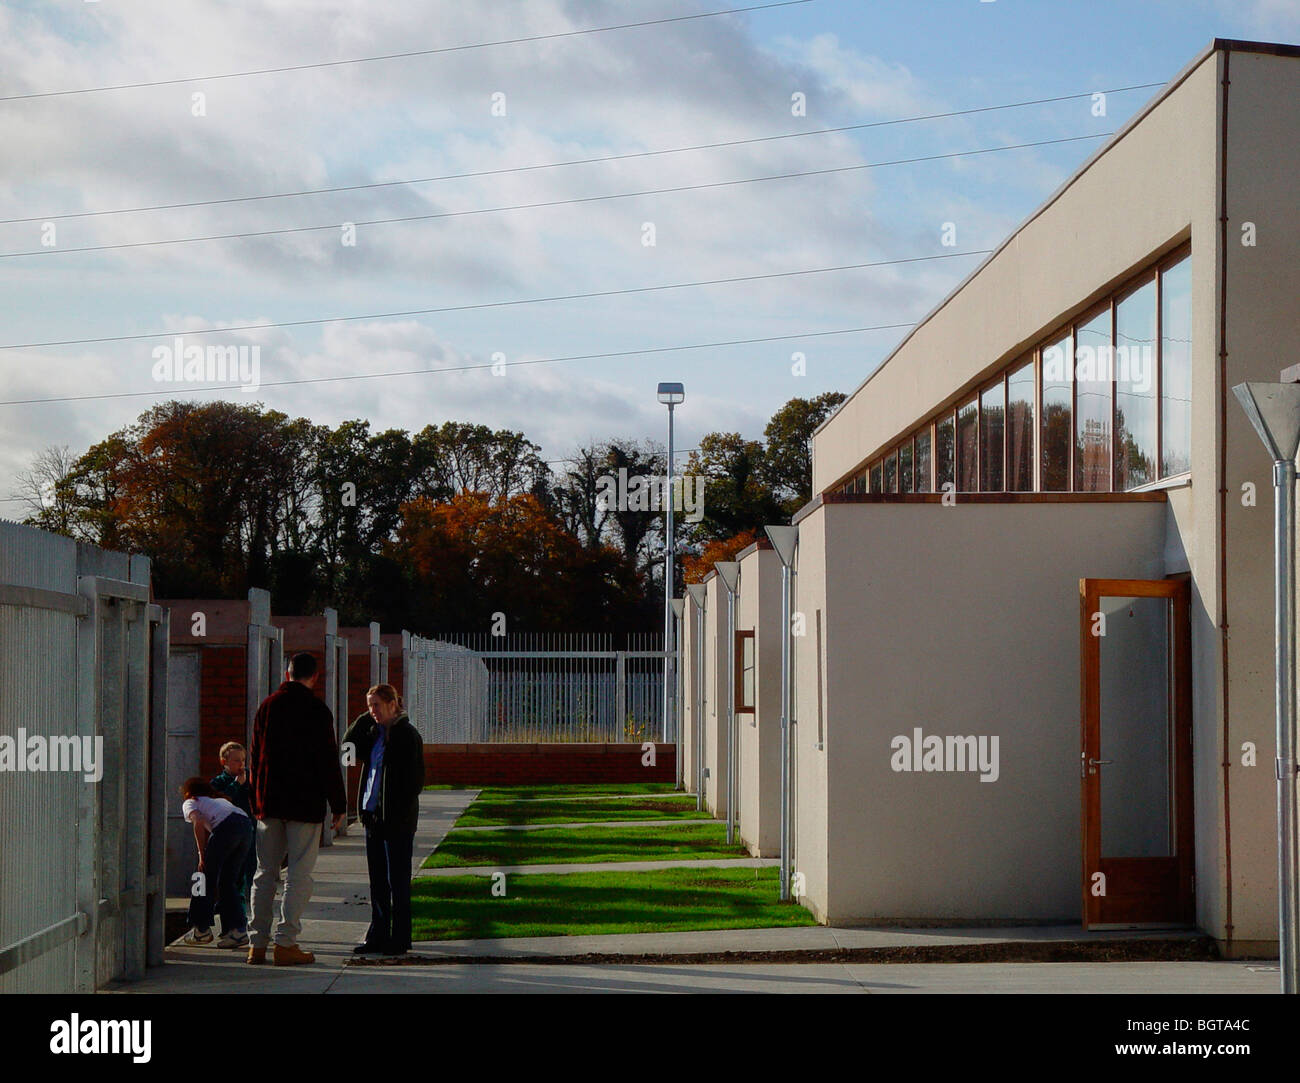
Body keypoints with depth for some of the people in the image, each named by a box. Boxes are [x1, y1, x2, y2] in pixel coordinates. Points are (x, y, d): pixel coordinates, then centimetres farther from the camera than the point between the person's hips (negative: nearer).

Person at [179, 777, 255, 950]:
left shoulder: (190, 803, 21)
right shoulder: (220, 800, 39)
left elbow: (198, 822, -1)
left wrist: (202, 856, -1)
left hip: (226, 826, -6)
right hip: (246, 824, 6)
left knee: (206, 877, 9)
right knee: (228, 882, 15)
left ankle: (201, 929, 14)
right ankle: (238, 929, 6)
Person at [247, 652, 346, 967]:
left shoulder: (266, 706, 8)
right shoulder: (316, 711, -9)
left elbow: (254, 758, 13)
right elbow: (328, 761, -9)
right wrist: (338, 805, -1)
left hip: (268, 802, 5)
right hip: (305, 804, -5)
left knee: (265, 872, 10)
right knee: (299, 873, -2)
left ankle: (257, 943, 9)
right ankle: (285, 943, -7)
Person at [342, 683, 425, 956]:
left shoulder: (407, 735, -11)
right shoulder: (374, 733, 12)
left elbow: (415, 779, -13)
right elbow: (349, 745, 11)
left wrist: (399, 813, -18)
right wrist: (364, 719, 4)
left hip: (397, 820, -8)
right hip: (373, 815, 8)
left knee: (397, 881, -1)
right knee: (377, 881, 11)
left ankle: (399, 939, 4)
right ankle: (378, 936, 18)